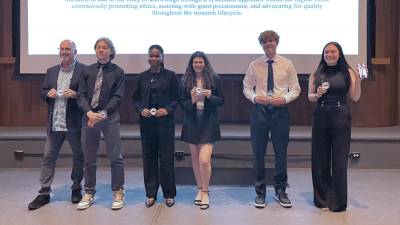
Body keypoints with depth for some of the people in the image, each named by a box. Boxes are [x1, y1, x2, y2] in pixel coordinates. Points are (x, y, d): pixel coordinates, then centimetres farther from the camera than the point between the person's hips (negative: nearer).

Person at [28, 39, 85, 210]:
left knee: (78, 156, 9)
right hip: (54, 123, 4)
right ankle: (44, 193, 14)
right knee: (48, 157, 5)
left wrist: (75, 95, -20)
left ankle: (76, 189, 25)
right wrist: (48, 93, -5)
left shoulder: (83, 70, -3)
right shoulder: (51, 71, 14)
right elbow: (42, 92, 17)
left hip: (74, 123, -4)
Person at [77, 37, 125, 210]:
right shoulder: (88, 70, 10)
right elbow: (82, 94, 5)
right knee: (89, 158, 9)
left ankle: (118, 193, 10)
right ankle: (89, 193, 22)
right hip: (90, 117, 3)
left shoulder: (118, 72, 1)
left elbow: (118, 97, -5)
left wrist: (103, 114, -14)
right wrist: (89, 112, -12)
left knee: (115, 157, -2)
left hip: (110, 118, -3)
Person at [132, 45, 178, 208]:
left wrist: (167, 110, -15)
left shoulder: (170, 76, 1)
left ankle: (169, 194, 14)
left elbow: (176, 98, 1)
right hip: (147, 122, 3)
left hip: (165, 122, -2)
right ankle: (150, 194, 18)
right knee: (149, 157, 6)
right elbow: (136, 98, 11)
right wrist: (141, 109, -8)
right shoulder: (142, 77, 9)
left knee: (166, 158, 0)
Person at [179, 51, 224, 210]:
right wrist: (192, 101, -16)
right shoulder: (185, 81, 3)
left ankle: (205, 192, 8)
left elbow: (221, 101, 2)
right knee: (195, 159, 12)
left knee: (204, 160, -10)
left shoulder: (214, 79, -1)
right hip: (191, 123, 3)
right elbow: (181, 103, 3)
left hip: (208, 123, -2)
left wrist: (210, 96, -17)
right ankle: (199, 188, 29)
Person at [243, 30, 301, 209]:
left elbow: (295, 89, 5)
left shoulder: (287, 64, 3)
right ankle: (260, 192, 19)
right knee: (258, 153, 4)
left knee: (281, 152, 7)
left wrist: (284, 99, -14)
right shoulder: (254, 65, 4)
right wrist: (254, 97, -12)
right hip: (259, 110, 0)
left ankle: (280, 191, 24)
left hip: (280, 110, 0)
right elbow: (246, 88, 8)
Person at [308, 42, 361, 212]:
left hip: (341, 118, -1)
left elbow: (355, 98, 1)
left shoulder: (347, 72, 3)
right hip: (321, 118, 1)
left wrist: (358, 81, -13)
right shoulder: (316, 74, 5)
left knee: (339, 160, 2)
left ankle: (338, 201, 16)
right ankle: (322, 199, 21)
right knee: (320, 159, 6)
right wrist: (317, 95, -12)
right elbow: (310, 97, 8)